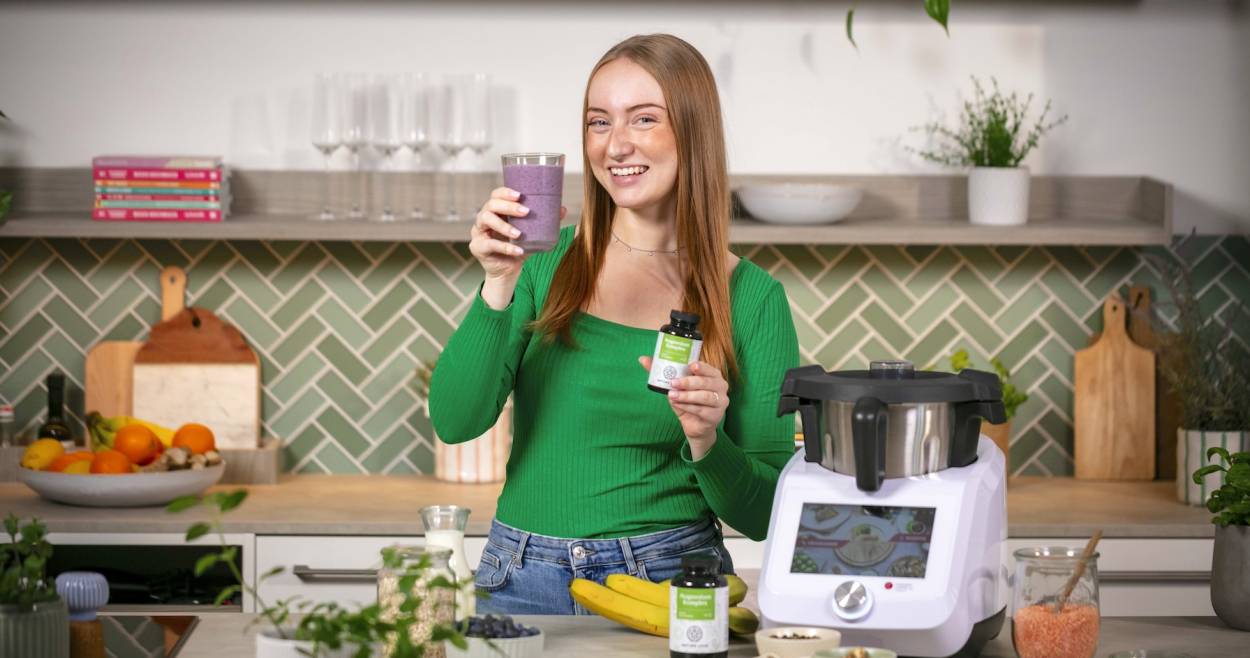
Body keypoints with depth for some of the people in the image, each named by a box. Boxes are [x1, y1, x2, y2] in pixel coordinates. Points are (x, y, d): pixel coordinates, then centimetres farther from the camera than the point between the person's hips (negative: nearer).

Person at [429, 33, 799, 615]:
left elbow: (760, 515, 1)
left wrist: (705, 442, -17)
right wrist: (499, 288, -17)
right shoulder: (545, 263, 4)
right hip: (524, 582, 1)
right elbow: (453, 421, -7)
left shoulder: (752, 297, 0)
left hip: (668, 580, -1)